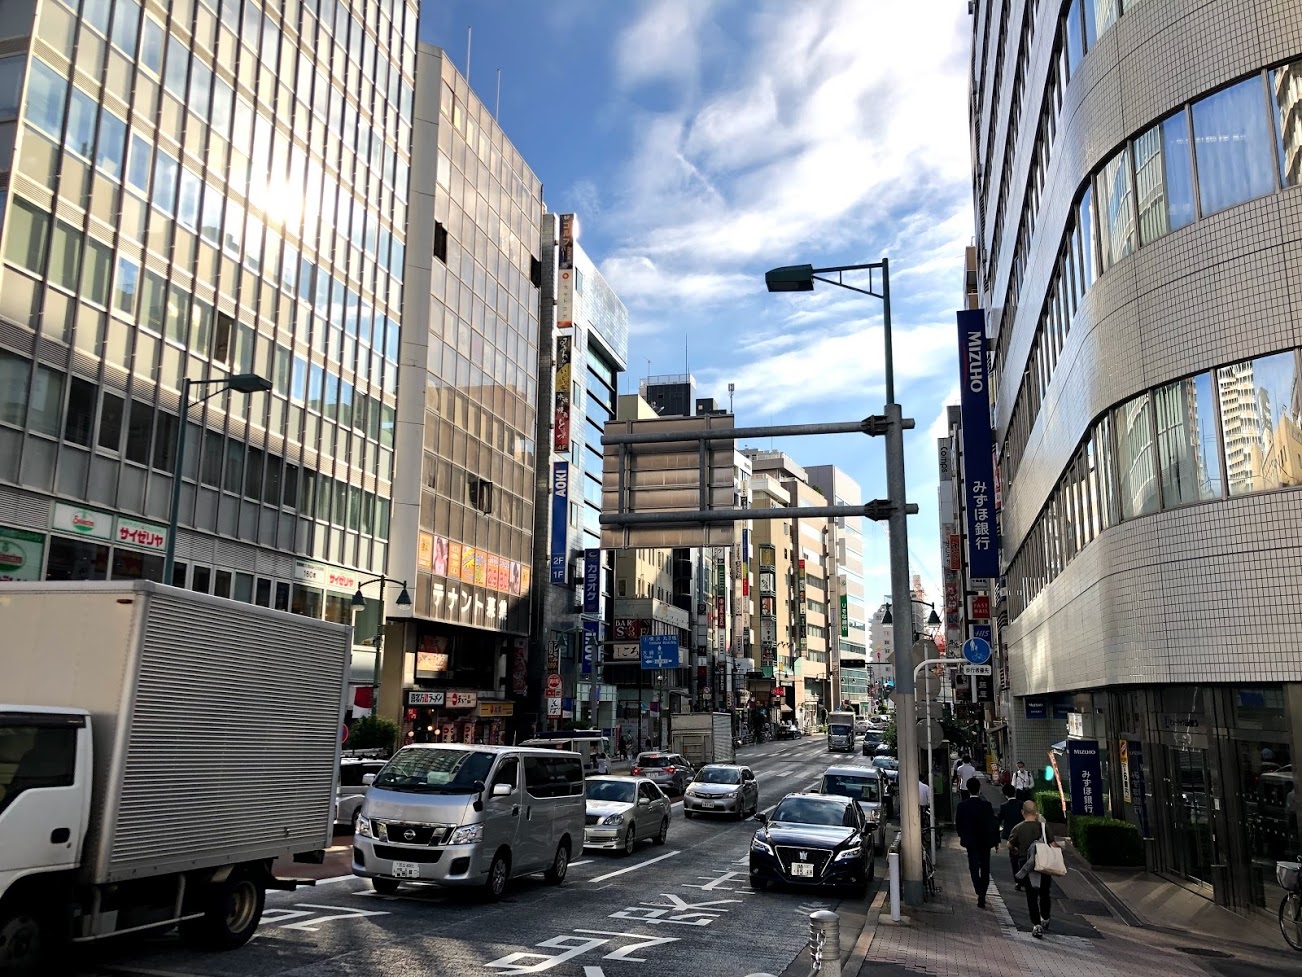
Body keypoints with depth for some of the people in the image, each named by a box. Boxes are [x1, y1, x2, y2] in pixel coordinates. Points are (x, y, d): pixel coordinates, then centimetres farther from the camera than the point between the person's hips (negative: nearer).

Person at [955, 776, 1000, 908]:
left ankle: (980, 893, -9)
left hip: (970, 842, 0)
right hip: (985, 841, 0)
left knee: (974, 868, 8)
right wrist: (996, 840, 2)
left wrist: (962, 836, 16)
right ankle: (982, 896, 13)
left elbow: (958, 823, -2)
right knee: (985, 868, 13)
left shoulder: (962, 805, -12)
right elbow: (993, 824, -10)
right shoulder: (986, 805, -15)